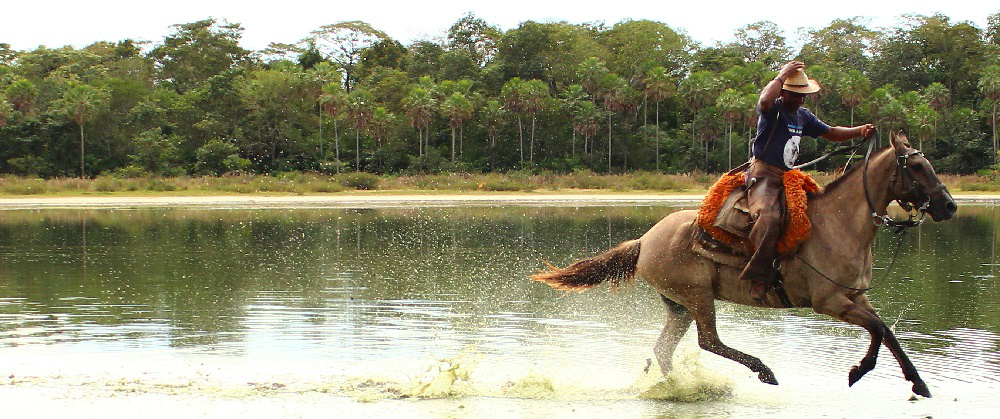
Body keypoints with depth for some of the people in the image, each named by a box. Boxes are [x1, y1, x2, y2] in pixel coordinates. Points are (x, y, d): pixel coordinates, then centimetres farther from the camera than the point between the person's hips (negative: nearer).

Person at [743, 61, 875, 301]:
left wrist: (859, 131, 9)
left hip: (788, 176, 9)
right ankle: (759, 275, -28)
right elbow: (765, 100, -31)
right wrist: (782, 76, -17)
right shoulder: (773, 110, -5)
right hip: (763, 175, -9)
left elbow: (831, 133, 26)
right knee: (769, 217, -35)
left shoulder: (803, 116, 19)